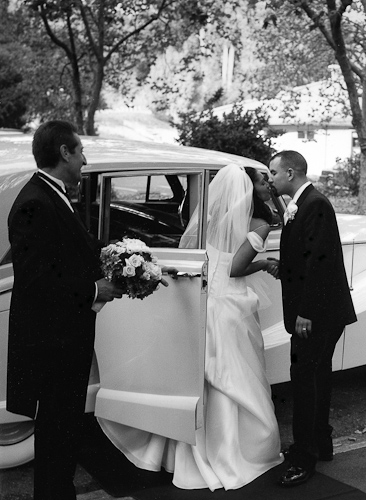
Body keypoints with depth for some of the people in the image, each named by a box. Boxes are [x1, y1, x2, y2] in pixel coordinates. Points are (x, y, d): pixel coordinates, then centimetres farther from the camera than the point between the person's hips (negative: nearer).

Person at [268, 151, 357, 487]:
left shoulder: (315, 204, -17)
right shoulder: (300, 205, 13)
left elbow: (318, 261, -23)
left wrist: (305, 313, -23)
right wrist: (278, 264, 2)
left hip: (318, 312, -10)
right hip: (317, 310, 10)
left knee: (305, 377, -6)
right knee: (317, 375, 18)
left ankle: (304, 459, 3)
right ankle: (320, 444, 32)